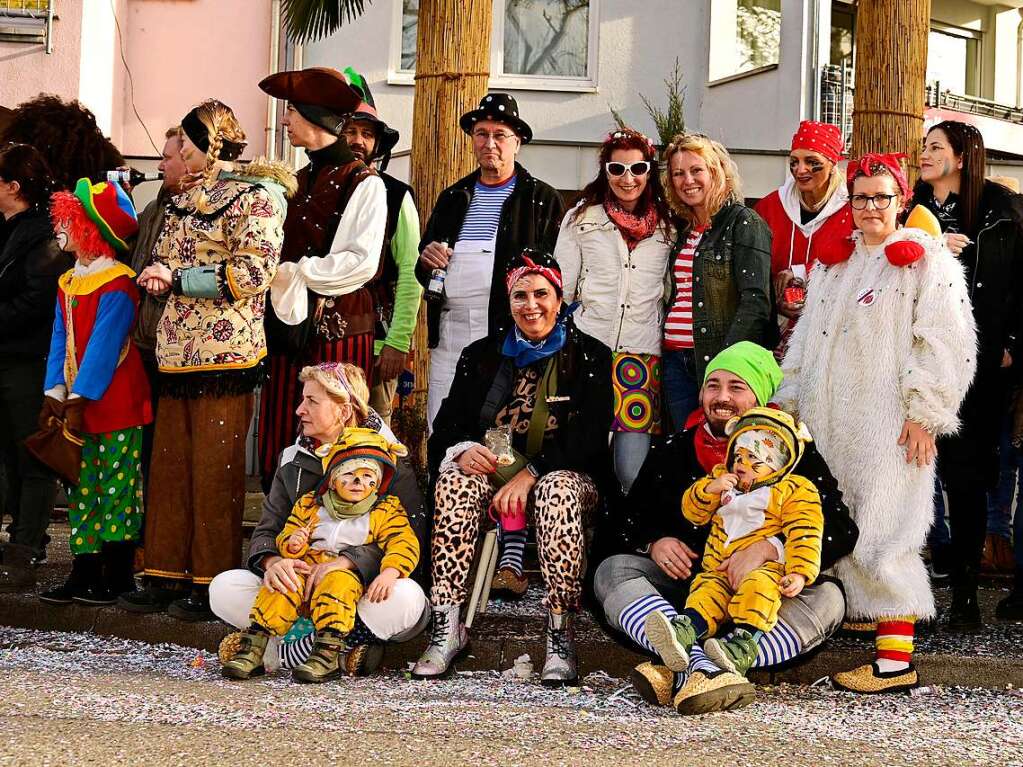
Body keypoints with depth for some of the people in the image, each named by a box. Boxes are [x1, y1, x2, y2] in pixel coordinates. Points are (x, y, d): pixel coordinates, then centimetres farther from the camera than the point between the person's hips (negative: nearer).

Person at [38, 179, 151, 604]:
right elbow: (61, 341, 10)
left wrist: (79, 400, -19)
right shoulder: (68, 283, 11)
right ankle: (83, 574, 16)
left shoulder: (116, 285, -15)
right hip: (78, 407, 8)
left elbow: (103, 346, -19)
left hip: (115, 407, -8)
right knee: (82, 489, 10)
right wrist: (56, 394, -1)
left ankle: (116, 580, 4)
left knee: (116, 488, -1)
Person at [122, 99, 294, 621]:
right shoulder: (188, 197, 20)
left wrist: (178, 280, -12)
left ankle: (214, 583, 1)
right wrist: (158, 277, 5)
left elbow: (252, 272, -15)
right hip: (178, 349, 8)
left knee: (215, 469, -4)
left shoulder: (255, 196, -5)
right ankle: (168, 575, 13)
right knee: (170, 464, 7)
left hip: (225, 348, -8)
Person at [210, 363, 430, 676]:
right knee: (224, 589, -18)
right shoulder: (293, 460, 11)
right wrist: (272, 562, -22)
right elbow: (267, 530, 4)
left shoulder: (389, 462, -4)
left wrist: (345, 563, -33)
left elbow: (409, 538, -17)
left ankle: (283, 651, -25)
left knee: (406, 597, -38)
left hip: (368, 591, -4)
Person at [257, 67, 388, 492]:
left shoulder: (364, 184, -5)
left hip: (338, 330, -7)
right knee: (279, 446, 5)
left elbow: (363, 262, -15)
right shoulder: (297, 182, 17)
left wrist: (295, 274, -12)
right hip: (290, 326, 7)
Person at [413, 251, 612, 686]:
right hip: (493, 468, 3)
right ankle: (446, 628, -34)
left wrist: (531, 472, -20)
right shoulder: (481, 357, 13)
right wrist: (462, 449, -17)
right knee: (454, 480, -31)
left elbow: (590, 437, -7)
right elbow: (446, 426, 9)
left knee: (559, 490, -38)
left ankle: (561, 638, -40)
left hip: (563, 472, -2)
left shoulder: (590, 357, 4)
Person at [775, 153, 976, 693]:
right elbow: (807, 336, 27)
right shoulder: (833, 261, 21)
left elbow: (944, 343, -8)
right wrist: (787, 400, 21)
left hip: (888, 423, -7)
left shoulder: (924, 259, -1)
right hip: (829, 421, 7)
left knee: (882, 536, -12)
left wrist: (924, 412, -14)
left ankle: (897, 659, -13)